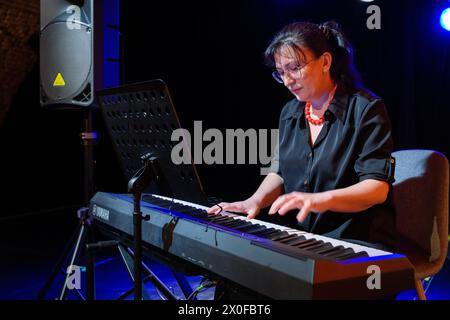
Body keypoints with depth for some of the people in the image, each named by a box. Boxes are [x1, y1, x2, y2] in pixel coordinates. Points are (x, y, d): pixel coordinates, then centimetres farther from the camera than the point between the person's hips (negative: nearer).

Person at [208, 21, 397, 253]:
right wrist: (255, 201, -5)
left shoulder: (366, 109, -8)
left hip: (356, 243, -6)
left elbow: (378, 187, -15)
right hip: (301, 239, 6)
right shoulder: (290, 112, 13)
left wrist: (321, 199, -32)